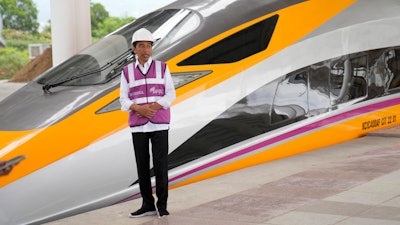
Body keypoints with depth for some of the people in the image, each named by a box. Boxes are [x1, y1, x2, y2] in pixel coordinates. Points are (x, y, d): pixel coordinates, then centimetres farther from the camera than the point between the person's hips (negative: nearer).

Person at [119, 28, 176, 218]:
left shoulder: (162, 68, 1)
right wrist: (140, 109, -19)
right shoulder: (127, 72, 4)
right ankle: (148, 205, 14)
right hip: (138, 126, 2)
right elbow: (124, 101, 0)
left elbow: (170, 95, -3)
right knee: (142, 165, 4)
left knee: (160, 164, -6)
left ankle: (162, 205, 4)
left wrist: (153, 108, -18)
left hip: (159, 124, -2)